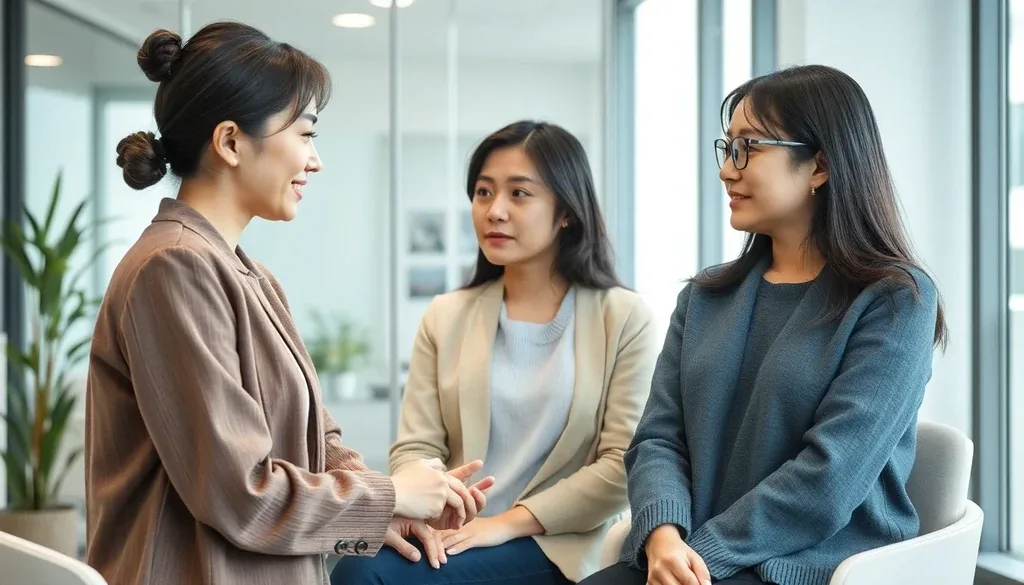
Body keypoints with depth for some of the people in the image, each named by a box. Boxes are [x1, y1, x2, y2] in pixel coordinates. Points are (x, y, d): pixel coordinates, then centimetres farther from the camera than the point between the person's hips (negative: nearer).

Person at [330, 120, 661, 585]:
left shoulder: (624, 317, 2)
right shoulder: (445, 317, 12)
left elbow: (625, 465, -6)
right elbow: (416, 447, 5)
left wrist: (509, 522, -14)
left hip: (551, 547, -3)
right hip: (452, 540, 4)